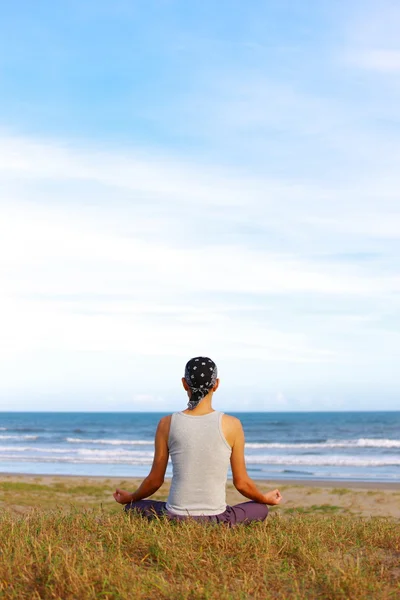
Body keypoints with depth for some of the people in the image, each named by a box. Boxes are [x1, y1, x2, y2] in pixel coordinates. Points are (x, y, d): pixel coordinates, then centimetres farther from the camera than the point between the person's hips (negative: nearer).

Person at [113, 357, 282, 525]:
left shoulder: (167, 424, -6)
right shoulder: (231, 425, -8)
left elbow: (155, 480, 3)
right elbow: (241, 483, 1)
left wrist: (130, 498, 24)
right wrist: (266, 499, 22)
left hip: (175, 519, 0)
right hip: (216, 521, 0)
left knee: (132, 508, 30)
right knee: (261, 509, 29)